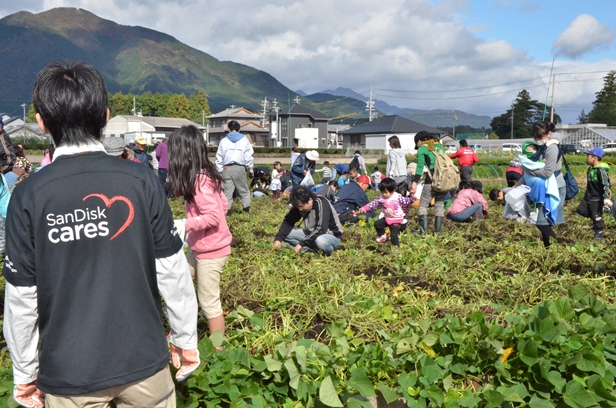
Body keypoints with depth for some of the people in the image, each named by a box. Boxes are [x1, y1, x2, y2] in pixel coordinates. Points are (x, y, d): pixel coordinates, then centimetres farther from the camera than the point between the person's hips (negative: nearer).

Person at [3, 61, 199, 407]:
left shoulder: (29, 196, -12)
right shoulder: (140, 180, -13)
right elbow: (172, 271, -10)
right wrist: (186, 339, 5)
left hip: (68, 376, 0)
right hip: (143, 361, 0)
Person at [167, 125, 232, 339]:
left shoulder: (199, 181, -22)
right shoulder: (205, 175, 5)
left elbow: (214, 216, -26)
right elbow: (224, 205, 11)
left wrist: (184, 224, -23)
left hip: (211, 251, -10)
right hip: (200, 248, 10)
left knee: (209, 303, 3)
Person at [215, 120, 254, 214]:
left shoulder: (223, 141, 10)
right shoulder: (244, 140, 7)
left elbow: (219, 158, 9)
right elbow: (248, 156, 5)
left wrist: (219, 171, 13)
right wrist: (251, 169, 13)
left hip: (227, 168, 1)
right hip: (239, 168, -1)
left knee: (228, 190, 4)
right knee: (244, 190, 10)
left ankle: (227, 210, -1)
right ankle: (246, 208, 5)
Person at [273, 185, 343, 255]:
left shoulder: (322, 203, -26)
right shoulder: (299, 204, -6)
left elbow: (320, 229, -33)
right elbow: (288, 221, -1)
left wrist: (302, 243, -34)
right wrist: (278, 238, -17)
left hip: (332, 236, -6)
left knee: (320, 241, -41)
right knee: (287, 233, -10)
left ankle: (329, 250, -8)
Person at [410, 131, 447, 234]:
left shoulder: (422, 149, 4)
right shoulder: (440, 146, 22)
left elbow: (420, 166, -9)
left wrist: (415, 183, -14)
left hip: (432, 180, -6)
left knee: (423, 205, 4)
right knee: (439, 205, 13)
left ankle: (423, 231, -3)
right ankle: (437, 231, 11)